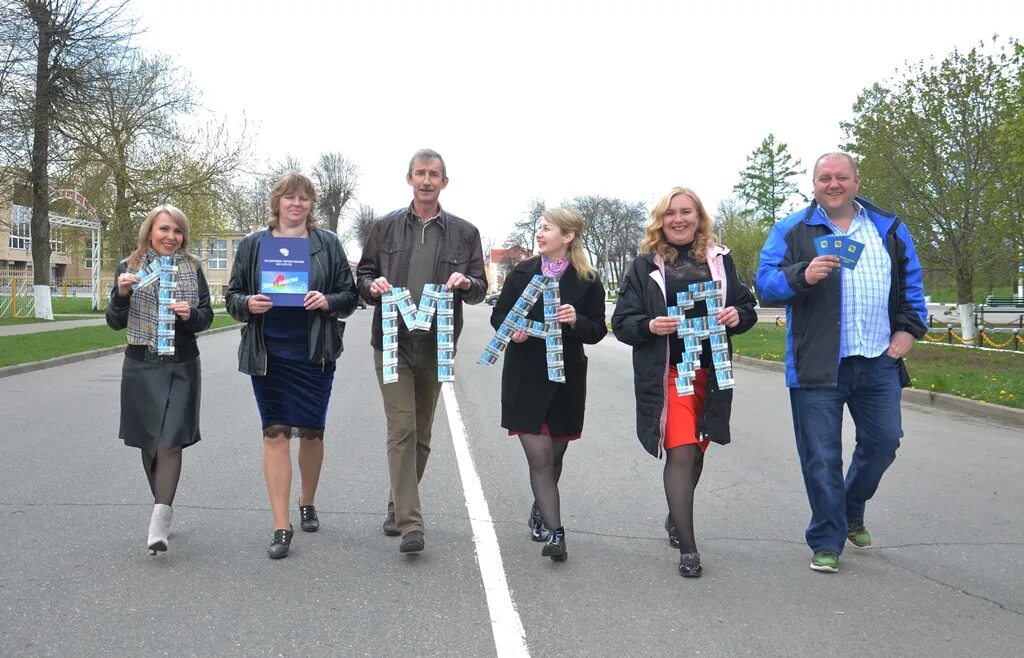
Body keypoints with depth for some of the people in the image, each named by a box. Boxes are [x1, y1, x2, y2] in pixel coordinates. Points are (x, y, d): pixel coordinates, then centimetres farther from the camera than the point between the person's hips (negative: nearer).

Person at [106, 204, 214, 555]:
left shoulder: (192, 268, 4)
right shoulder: (129, 267, 3)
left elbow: (207, 316, 6)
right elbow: (115, 323, 3)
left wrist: (190, 314, -15)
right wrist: (122, 294, -15)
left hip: (182, 366, -1)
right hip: (141, 366, 1)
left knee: (170, 440, -11)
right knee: (149, 441, 9)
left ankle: (160, 520, -13)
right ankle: (163, 510, 24)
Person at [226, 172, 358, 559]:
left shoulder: (327, 244, 3)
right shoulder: (253, 245, 5)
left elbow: (349, 296, 4)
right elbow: (232, 297, 8)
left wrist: (328, 301, -17)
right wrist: (248, 304, -14)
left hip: (315, 354, 0)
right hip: (269, 354, 0)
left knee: (311, 432, 10)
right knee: (275, 434, -3)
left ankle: (307, 504, 35)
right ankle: (281, 527, 1)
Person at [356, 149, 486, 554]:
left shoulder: (464, 233, 7)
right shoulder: (385, 227, 7)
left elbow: (480, 290, 9)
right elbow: (362, 274, 13)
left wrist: (466, 283, -14)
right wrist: (373, 285, -10)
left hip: (436, 345, 2)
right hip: (392, 342, -2)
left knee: (421, 434, 11)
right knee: (402, 430, -9)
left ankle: (398, 506, 30)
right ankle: (410, 523, -10)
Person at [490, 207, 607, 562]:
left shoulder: (587, 281, -1)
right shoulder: (522, 273, 2)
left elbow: (597, 330, -1)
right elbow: (498, 314, 8)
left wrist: (576, 321, -21)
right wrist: (511, 330, -14)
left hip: (566, 378, 1)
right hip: (525, 377, 0)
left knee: (555, 455, 14)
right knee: (539, 458, -7)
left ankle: (540, 513, 38)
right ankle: (554, 533, -7)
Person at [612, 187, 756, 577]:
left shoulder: (719, 259, 9)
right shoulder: (646, 265, 2)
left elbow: (747, 307, 14)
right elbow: (621, 322, 0)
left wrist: (737, 316, -9)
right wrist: (650, 326, -20)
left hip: (710, 372, 4)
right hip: (667, 374, -3)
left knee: (696, 451, 14)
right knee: (681, 453, -12)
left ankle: (676, 519, 40)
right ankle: (688, 549, -6)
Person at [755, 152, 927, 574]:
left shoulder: (888, 228, 13)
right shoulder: (792, 231, 2)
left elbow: (911, 282, 20)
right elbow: (766, 282, -6)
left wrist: (908, 328, 9)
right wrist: (802, 274, -24)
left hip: (879, 363, 4)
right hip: (818, 364, -3)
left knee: (883, 443, 12)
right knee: (822, 457, -1)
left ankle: (852, 513, 38)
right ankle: (827, 542, 13)